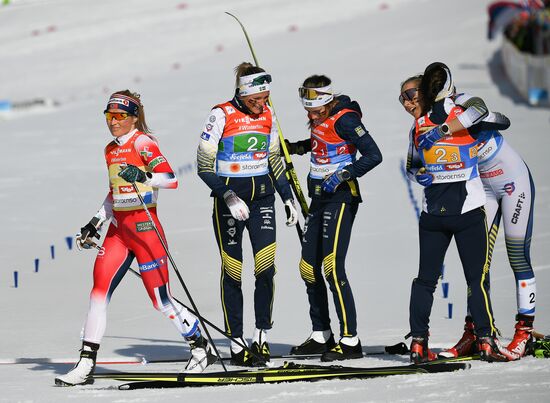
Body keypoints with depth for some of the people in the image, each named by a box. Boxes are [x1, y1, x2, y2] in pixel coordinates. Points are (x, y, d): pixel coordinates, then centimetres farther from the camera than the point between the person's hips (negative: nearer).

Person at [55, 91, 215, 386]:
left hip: (144, 226, -7)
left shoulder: (142, 143, -8)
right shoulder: (111, 150, 16)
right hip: (118, 228, 7)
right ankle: (86, 365, -4)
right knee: (99, 292, -4)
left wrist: (143, 177, -35)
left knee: (161, 299, -4)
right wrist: (94, 225, 19)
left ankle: (200, 348, 16)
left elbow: (170, 179, -19)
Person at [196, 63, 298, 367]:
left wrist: (288, 199, 13)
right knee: (232, 271, -1)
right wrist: (228, 197, -22)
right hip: (229, 197, -4)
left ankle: (261, 337, 1)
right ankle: (236, 344, 5)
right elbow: (204, 166, -11)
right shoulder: (221, 116, -12)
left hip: (262, 195, 4)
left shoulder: (268, 114, 3)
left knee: (266, 267, -8)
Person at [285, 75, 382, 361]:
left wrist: (343, 174, -27)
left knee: (332, 267, -16)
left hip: (341, 197, -9)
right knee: (308, 268, 10)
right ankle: (321, 335, 22)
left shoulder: (344, 119, -16)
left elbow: (373, 155, -21)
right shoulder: (318, 117, 9)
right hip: (319, 198, 9)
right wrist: (297, 147, 16)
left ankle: (350, 340, -14)